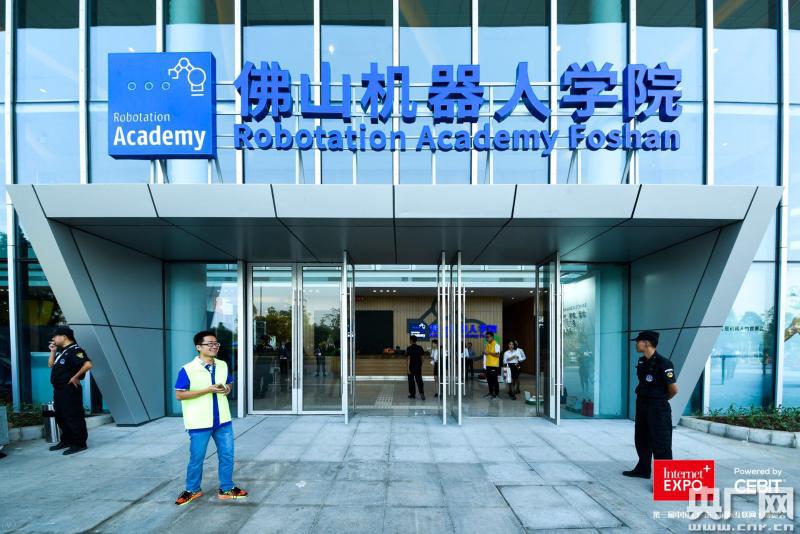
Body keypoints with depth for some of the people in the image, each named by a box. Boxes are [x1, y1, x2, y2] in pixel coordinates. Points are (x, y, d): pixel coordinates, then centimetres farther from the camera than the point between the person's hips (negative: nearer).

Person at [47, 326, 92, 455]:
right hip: (59, 389, 10)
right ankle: (66, 441, 31)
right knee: (61, 417, 18)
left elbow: (88, 364, -28)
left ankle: (79, 443, 1)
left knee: (74, 417, -6)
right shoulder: (61, 351, 15)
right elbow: (51, 365, 21)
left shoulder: (75, 350, -16)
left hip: (70, 389, -10)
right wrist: (53, 351, 10)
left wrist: (75, 377, -20)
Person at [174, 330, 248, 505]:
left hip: (222, 420, 5)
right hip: (199, 423, -5)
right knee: (196, 458, 10)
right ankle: (192, 490, 32)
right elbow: (179, 395, -15)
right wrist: (208, 390, -22)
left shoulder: (223, 365, 4)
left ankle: (226, 489, 27)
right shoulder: (187, 369, -14)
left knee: (227, 455, 11)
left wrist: (227, 389, -7)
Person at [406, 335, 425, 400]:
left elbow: (408, 359, -14)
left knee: (411, 381, 9)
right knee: (419, 380, 5)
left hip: (411, 367, -3)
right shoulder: (420, 348, 1)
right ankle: (422, 393, -12)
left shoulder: (409, 349, -11)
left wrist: (408, 368, -13)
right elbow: (422, 357, 5)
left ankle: (412, 394, 16)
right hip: (418, 367, 3)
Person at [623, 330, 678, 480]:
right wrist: (643, 398, 12)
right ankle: (643, 469, 34)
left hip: (658, 408, -9)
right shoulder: (641, 361, 6)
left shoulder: (663, 363, -20)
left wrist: (660, 400, 1)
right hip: (642, 406, 9)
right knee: (642, 440, 19)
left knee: (660, 445, -4)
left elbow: (674, 389, -15)